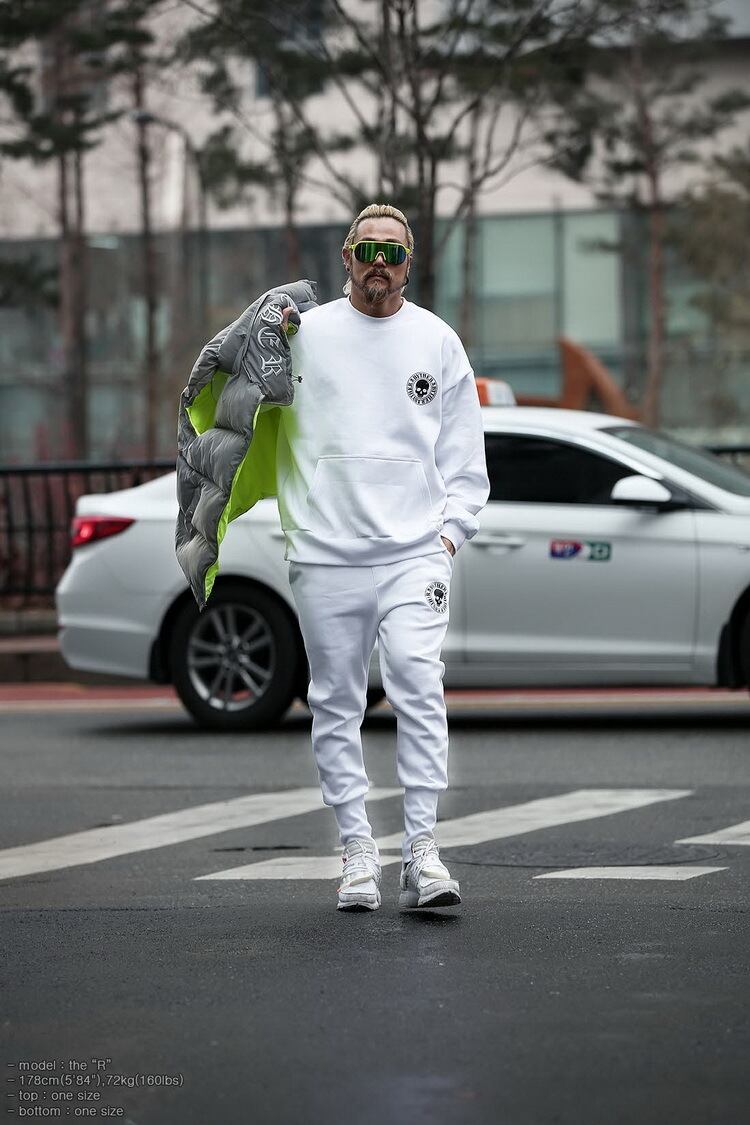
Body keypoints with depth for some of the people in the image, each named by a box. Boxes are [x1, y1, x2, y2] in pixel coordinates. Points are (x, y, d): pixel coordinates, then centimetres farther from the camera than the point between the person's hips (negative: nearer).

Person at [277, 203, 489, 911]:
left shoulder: (437, 341, 10)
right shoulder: (304, 333, 8)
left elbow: (465, 453, 13)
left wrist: (451, 529, 3)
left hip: (414, 552, -1)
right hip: (325, 555, 1)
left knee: (418, 688, -14)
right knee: (336, 704, 3)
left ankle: (421, 850, -13)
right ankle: (356, 849, 10)